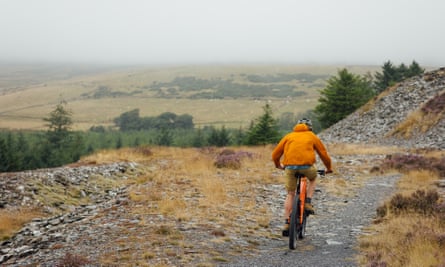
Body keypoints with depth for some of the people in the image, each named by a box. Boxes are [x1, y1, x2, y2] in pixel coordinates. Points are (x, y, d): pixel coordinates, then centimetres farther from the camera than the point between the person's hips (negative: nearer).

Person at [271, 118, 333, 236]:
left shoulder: (289, 136, 24)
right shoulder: (312, 136, 22)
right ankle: (308, 203, 15)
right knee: (312, 178, 32)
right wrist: (329, 168, 39)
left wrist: (278, 165, 41)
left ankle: (286, 224, 7)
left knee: (290, 194, 13)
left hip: (290, 167, 1)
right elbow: (324, 154, 23)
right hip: (306, 166, -1)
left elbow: (275, 154, 21)